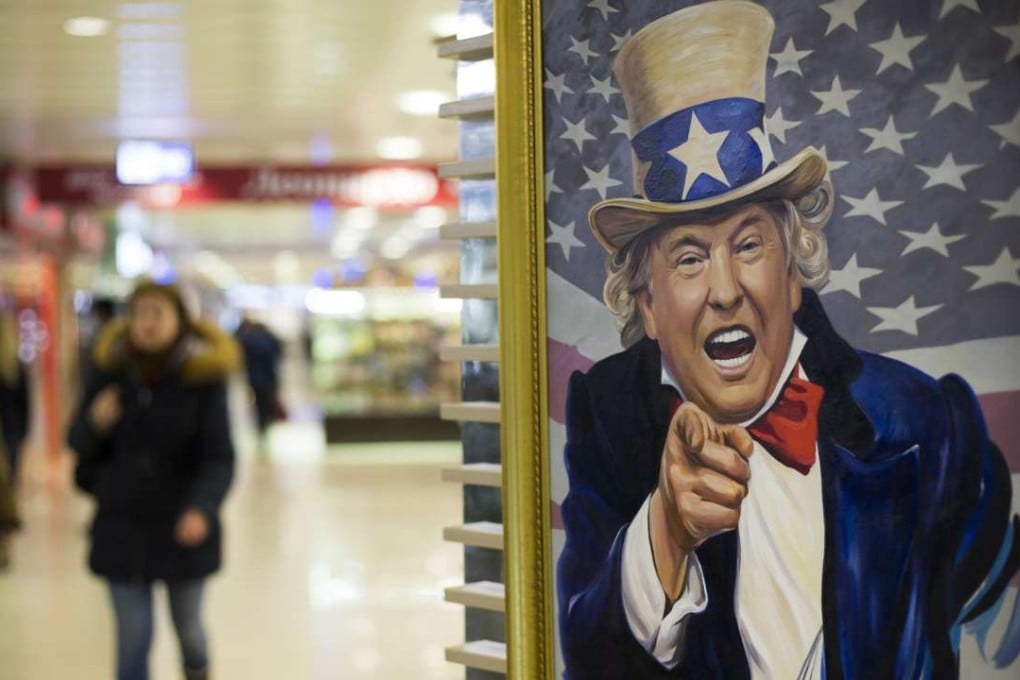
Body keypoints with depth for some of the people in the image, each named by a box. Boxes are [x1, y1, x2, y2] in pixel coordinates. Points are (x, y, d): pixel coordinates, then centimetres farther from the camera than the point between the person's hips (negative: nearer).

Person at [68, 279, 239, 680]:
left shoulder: (204, 376, -10)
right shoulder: (111, 371, -3)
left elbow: (219, 457, -16)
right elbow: (78, 443, 5)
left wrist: (202, 508, -33)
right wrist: (96, 423, -18)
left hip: (183, 530, -1)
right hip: (122, 528, 1)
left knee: (188, 626, 16)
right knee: (133, 636, 1)